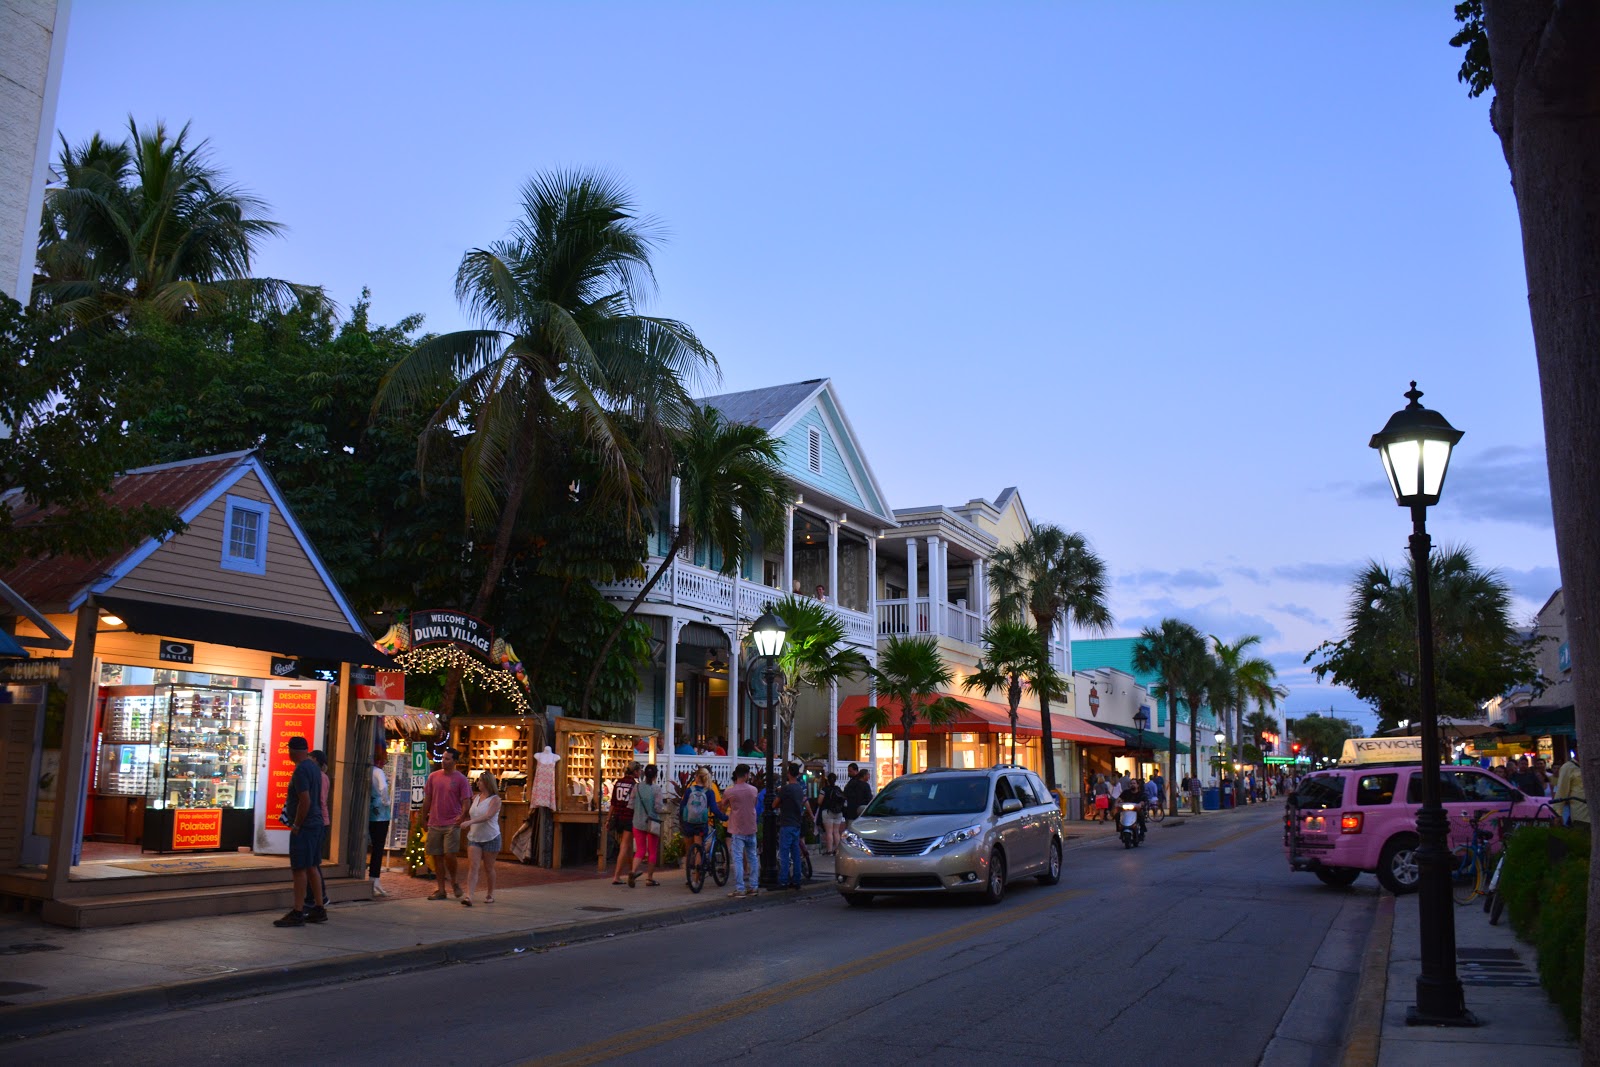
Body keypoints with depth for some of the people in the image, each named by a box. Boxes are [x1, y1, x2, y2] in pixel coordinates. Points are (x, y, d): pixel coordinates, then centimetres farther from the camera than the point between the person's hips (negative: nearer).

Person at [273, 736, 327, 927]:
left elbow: (305, 801, -23)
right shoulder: (314, 768, 13)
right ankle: (319, 910, 19)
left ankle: (297, 913, -2)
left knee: (299, 869, -5)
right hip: (316, 823, 9)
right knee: (312, 867, 14)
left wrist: (296, 825, -14)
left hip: (304, 826, -9)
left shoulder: (301, 770, -16)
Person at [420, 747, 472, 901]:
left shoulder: (461, 779, -2)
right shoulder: (433, 777, 8)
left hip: (452, 824, -4)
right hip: (434, 824, 4)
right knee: (437, 857, 6)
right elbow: (427, 799, 14)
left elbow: (466, 801, -5)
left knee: (449, 855, -12)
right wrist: (424, 819, 13)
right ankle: (441, 890, 14)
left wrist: (462, 816, -21)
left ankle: (454, 881, 15)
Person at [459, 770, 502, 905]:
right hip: (474, 837, 4)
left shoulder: (495, 799, -9)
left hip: (491, 838, -4)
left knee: (488, 868, 6)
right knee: (472, 866, -9)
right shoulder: (476, 797, 9)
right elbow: (467, 813, 24)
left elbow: (488, 816, -24)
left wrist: (470, 822, -33)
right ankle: (469, 896, -17)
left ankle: (490, 894, 24)